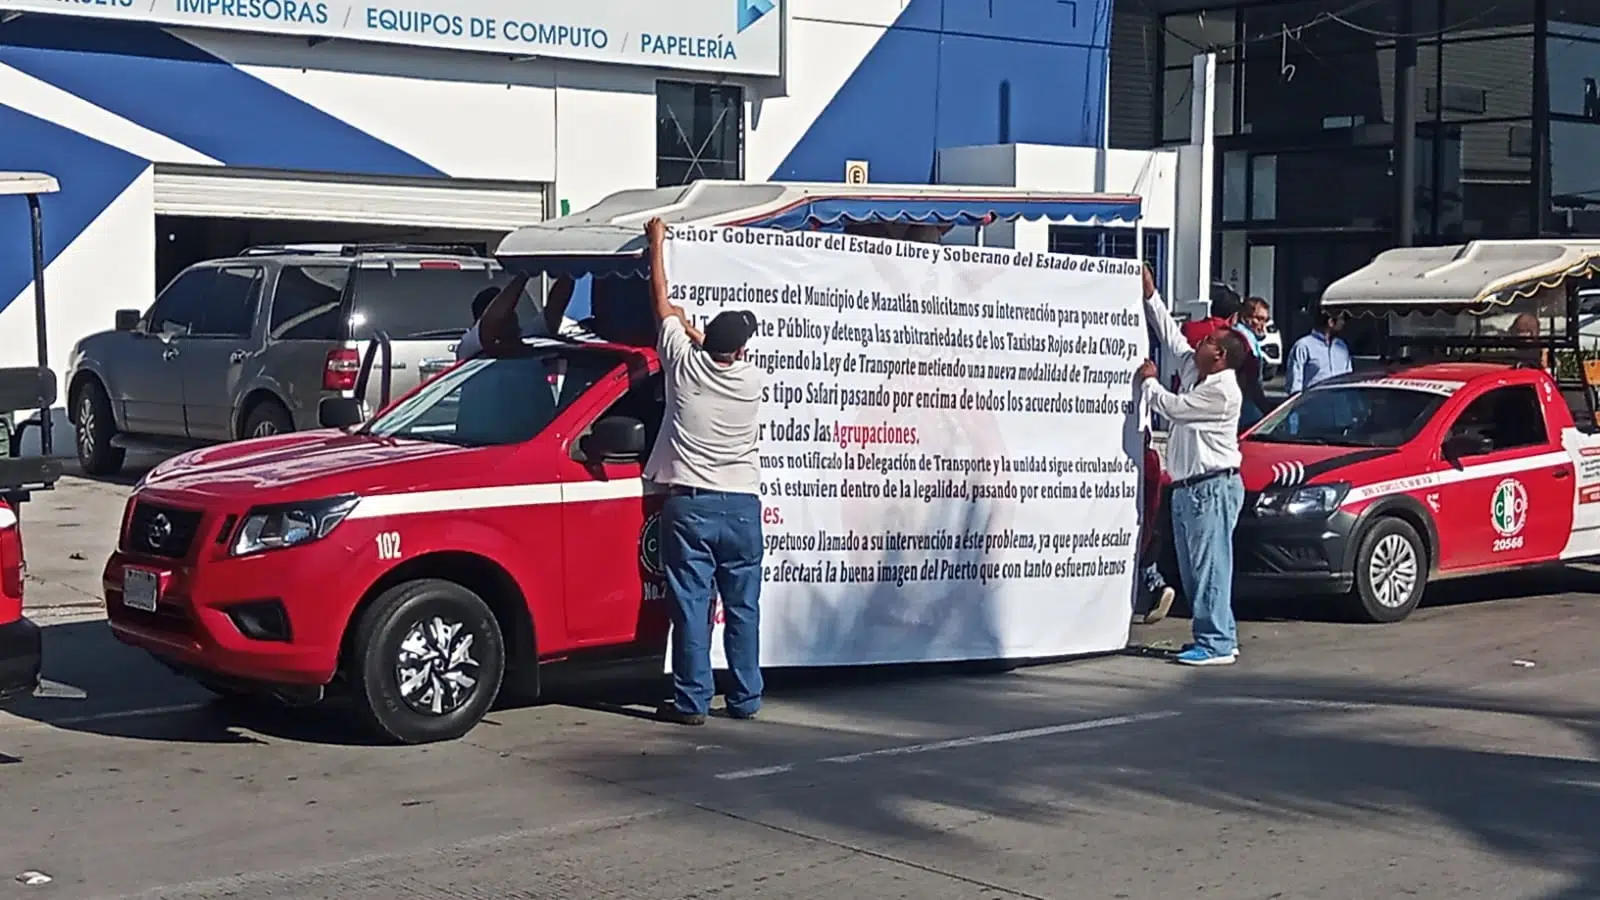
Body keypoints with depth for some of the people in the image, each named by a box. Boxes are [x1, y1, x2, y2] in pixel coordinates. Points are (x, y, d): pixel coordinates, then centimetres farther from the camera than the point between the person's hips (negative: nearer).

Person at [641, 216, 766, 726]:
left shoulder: (685, 365, -4)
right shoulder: (750, 380, -1)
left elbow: (662, 303, 8)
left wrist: (656, 242, 20)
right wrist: (688, 325, 33)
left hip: (688, 506, -2)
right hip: (741, 506, 2)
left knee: (691, 607, -1)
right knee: (743, 607, 9)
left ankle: (692, 701, -2)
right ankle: (745, 698, 13)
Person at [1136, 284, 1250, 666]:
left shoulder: (1222, 391, -15)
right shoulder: (1194, 372, 13)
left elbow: (1172, 406, -15)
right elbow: (1171, 336, 22)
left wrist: (1149, 381, 2)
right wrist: (1150, 297, 20)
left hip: (1213, 487, -10)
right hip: (1187, 487, 10)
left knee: (1210, 566, -10)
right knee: (1192, 569, 11)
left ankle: (1216, 644, -10)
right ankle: (1220, 636, 16)